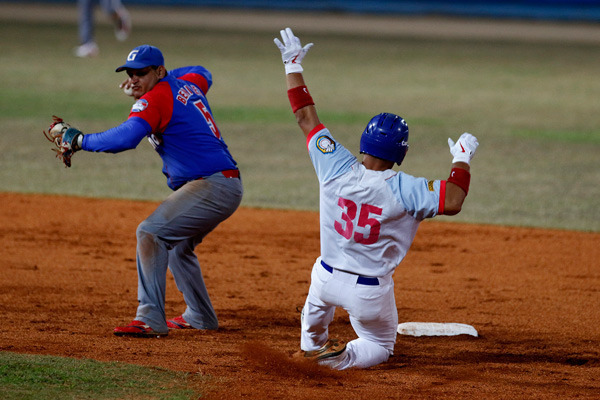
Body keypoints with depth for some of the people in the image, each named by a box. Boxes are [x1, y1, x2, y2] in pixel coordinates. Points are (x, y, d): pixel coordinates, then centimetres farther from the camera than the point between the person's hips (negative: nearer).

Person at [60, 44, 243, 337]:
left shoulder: (155, 99, -13)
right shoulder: (188, 83, 14)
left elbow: (126, 137, -30)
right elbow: (202, 74, 41)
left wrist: (81, 140, -20)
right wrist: (164, 78, 34)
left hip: (212, 186, -11)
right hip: (227, 184, 11)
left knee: (151, 233, -19)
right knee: (177, 244, 28)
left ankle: (151, 320, -24)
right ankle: (200, 317, 34)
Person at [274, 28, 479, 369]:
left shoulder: (337, 169, -14)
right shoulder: (403, 189, -24)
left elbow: (306, 117, -5)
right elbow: (453, 201, -31)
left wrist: (293, 66, 4)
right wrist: (462, 159, -16)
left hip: (327, 278, 4)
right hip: (370, 293, -4)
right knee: (381, 346, 20)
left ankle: (311, 345, 56)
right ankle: (342, 359, -8)